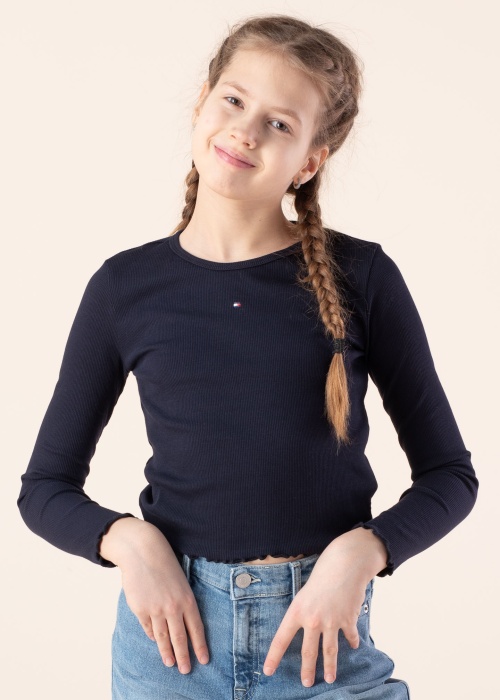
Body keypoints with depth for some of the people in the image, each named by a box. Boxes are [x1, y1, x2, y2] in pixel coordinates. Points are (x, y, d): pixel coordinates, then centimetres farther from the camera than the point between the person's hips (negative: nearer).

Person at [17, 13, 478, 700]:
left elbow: (450, 474, 0)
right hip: (171, 627, 1)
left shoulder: (360, 277, -6)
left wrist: (360, 551, -16)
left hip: (321, 632, -1)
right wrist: (126, 538, -13)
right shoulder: (124, 287, -2)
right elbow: (45, 488, 5)